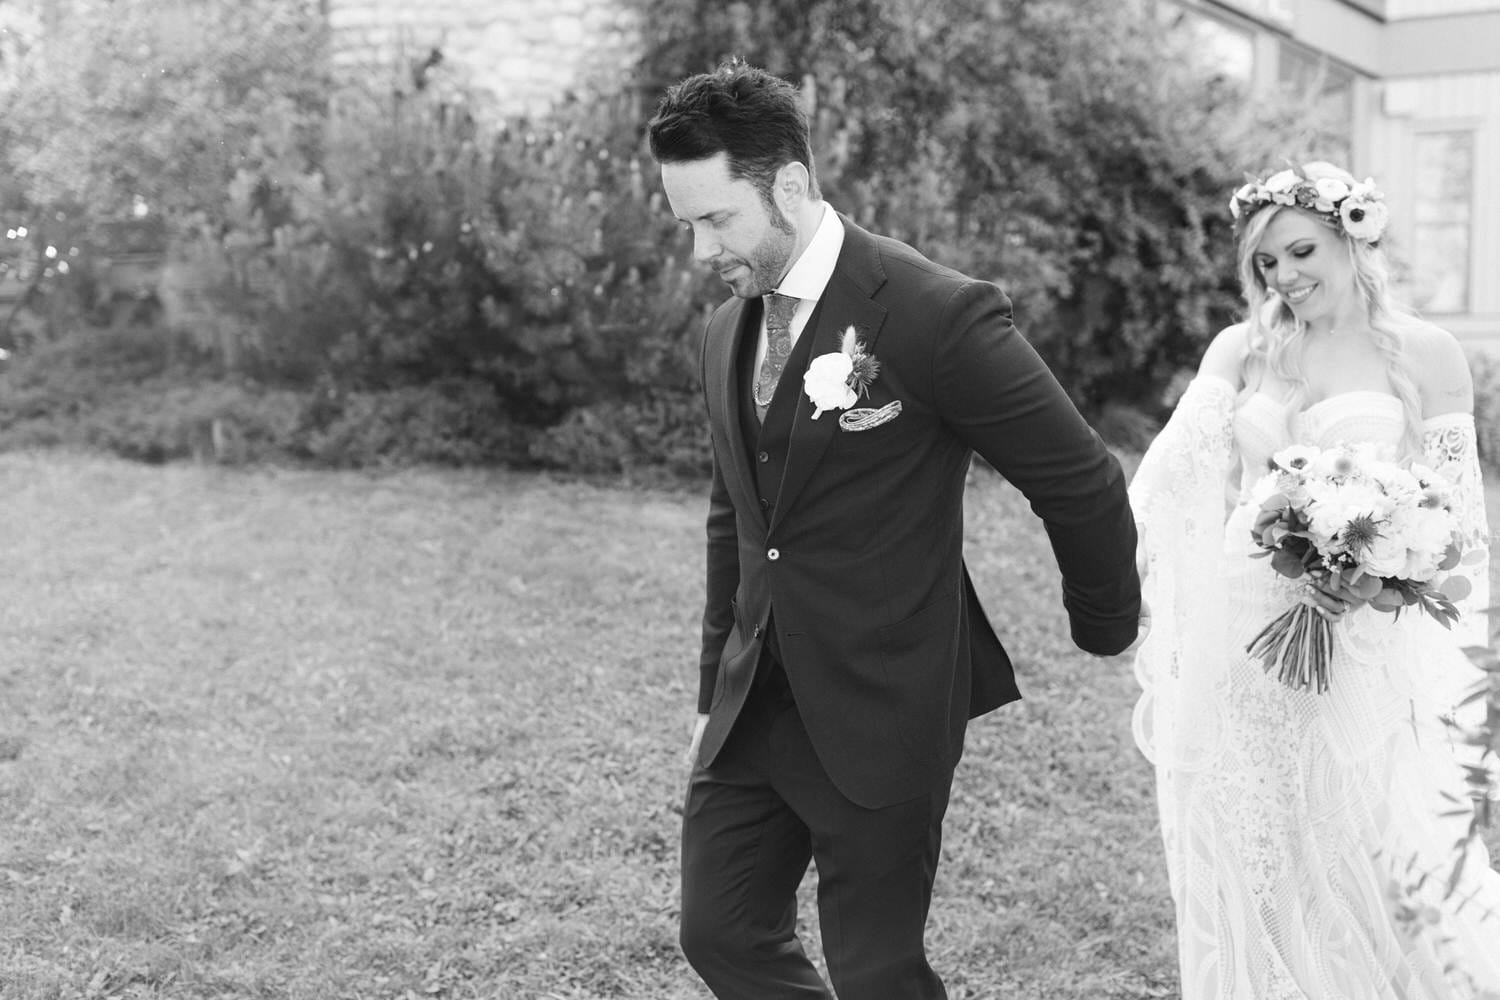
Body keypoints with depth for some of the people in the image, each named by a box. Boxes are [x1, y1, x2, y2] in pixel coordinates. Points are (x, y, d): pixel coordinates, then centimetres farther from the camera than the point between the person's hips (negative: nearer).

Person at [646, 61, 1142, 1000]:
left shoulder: (936, 314, -17)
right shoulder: (727, 331, 7)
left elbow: (1083, 481, -9)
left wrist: (1107, 630, 6)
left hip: (883, 712, -7)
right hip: (756, 708, 7)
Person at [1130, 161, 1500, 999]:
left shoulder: (1426, 354, -2)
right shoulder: (1240, 351, 6)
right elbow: (1181, 485, 4)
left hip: (1357, 643, -3)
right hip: (1235, 638, 3)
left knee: (1360, 860, 0)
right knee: (1248, 859, 11)